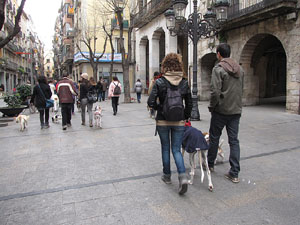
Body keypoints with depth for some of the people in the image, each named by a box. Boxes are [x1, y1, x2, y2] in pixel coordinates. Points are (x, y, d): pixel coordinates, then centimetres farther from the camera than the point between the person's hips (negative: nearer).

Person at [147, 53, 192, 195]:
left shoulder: (159, 82, -10)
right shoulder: (184, 83, -1)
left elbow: (151, 103, -14)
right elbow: (189, 104, 4)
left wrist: (159, 107, 6)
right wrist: (186, 117, 16)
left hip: (162, 121, -2)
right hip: (179, 121, 2)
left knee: (165, 148, 15)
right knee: (176, 150, 10)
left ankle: (167, 175, 28)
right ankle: (182, 176, -8)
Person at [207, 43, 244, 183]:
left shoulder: (218, 68, -12)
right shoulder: (239, 69, 10)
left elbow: (215, 91, -19)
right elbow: (241, 90, 14)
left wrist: (211, 106, -5)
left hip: (221, 110, -5)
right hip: (236, 110, 6)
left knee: (214, 138, 12)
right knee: (234, 140, 7)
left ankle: (210, 164, 30)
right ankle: (234, 173, 9)